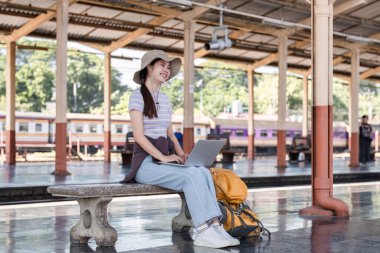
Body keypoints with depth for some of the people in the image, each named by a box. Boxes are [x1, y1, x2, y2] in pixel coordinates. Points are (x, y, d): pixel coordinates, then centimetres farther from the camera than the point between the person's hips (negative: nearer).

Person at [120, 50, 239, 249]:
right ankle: (203, 231, -30)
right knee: (191, 176, -29)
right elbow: (139, 136, -13)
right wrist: (163, 157, -21)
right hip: (146, 163, -6)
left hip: (165, 161, 6)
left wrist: (181, 154, 0)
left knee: (203, 171, -22)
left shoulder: (165, 99, 19)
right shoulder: (137, 97, -4)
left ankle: (214, 226, -31)